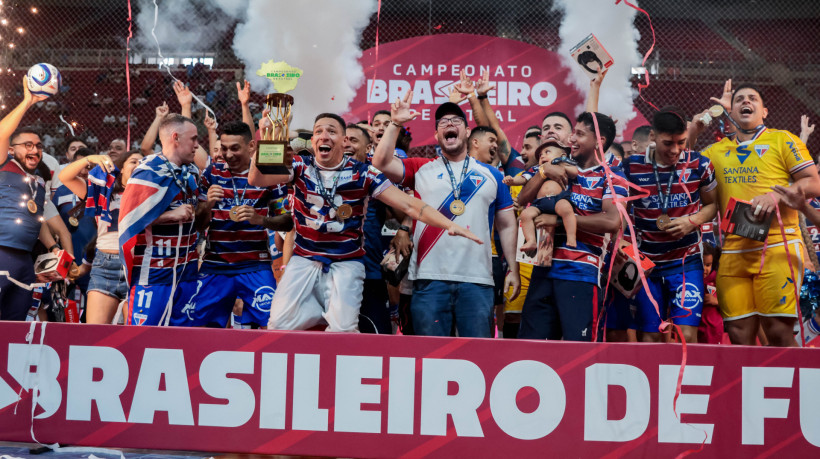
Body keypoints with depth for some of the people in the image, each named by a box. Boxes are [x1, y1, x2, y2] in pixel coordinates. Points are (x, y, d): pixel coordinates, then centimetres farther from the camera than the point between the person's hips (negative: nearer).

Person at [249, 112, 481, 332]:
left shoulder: (362, 173, -6)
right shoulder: (301, 166, -2)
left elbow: (408, 204, -8)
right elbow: (257, 179, -16)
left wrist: (449, 224, -19)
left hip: (346, 264, -2)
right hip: (304, 260, 2)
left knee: (342, 329, -14)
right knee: (279, 325, -6)